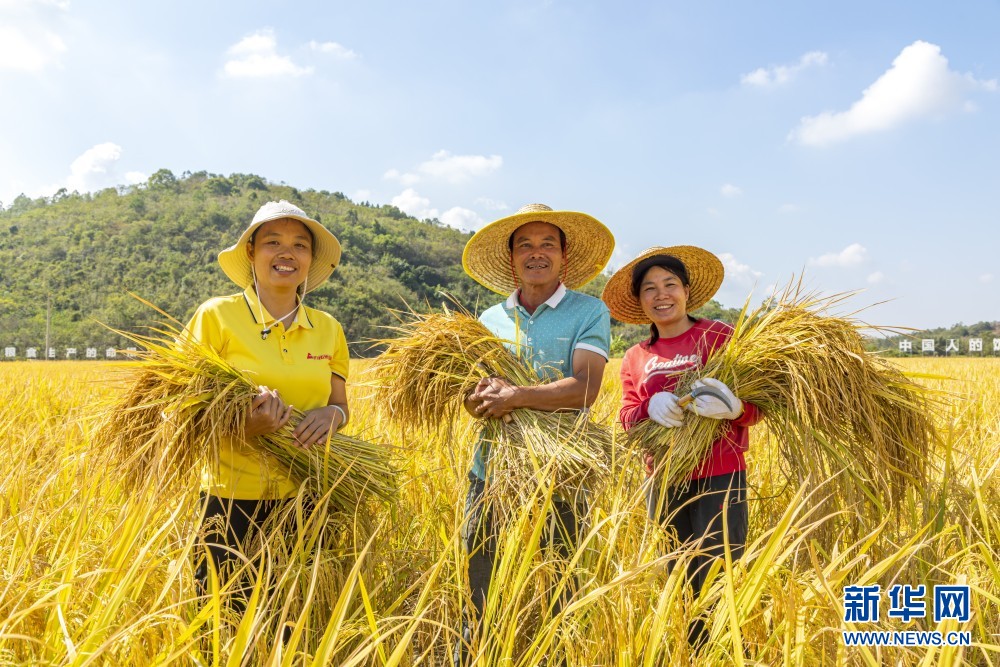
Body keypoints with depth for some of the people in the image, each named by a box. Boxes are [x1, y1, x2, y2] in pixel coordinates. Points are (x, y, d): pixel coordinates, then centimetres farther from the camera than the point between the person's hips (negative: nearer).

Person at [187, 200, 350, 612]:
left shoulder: (328, 329, 5)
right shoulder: (216, 315, -5)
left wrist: (331, 414, -10)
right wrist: (244, 426, -22)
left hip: (305, 498, 4)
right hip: (234, 496, -3)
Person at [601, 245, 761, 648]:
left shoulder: (718, 336, -2)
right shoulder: (635, 359, 11)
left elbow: (756, 406, -6)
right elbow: (627, 418, 2)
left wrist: (733, 406, -29)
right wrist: (651, 407, -20)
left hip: (719, 479, -4)